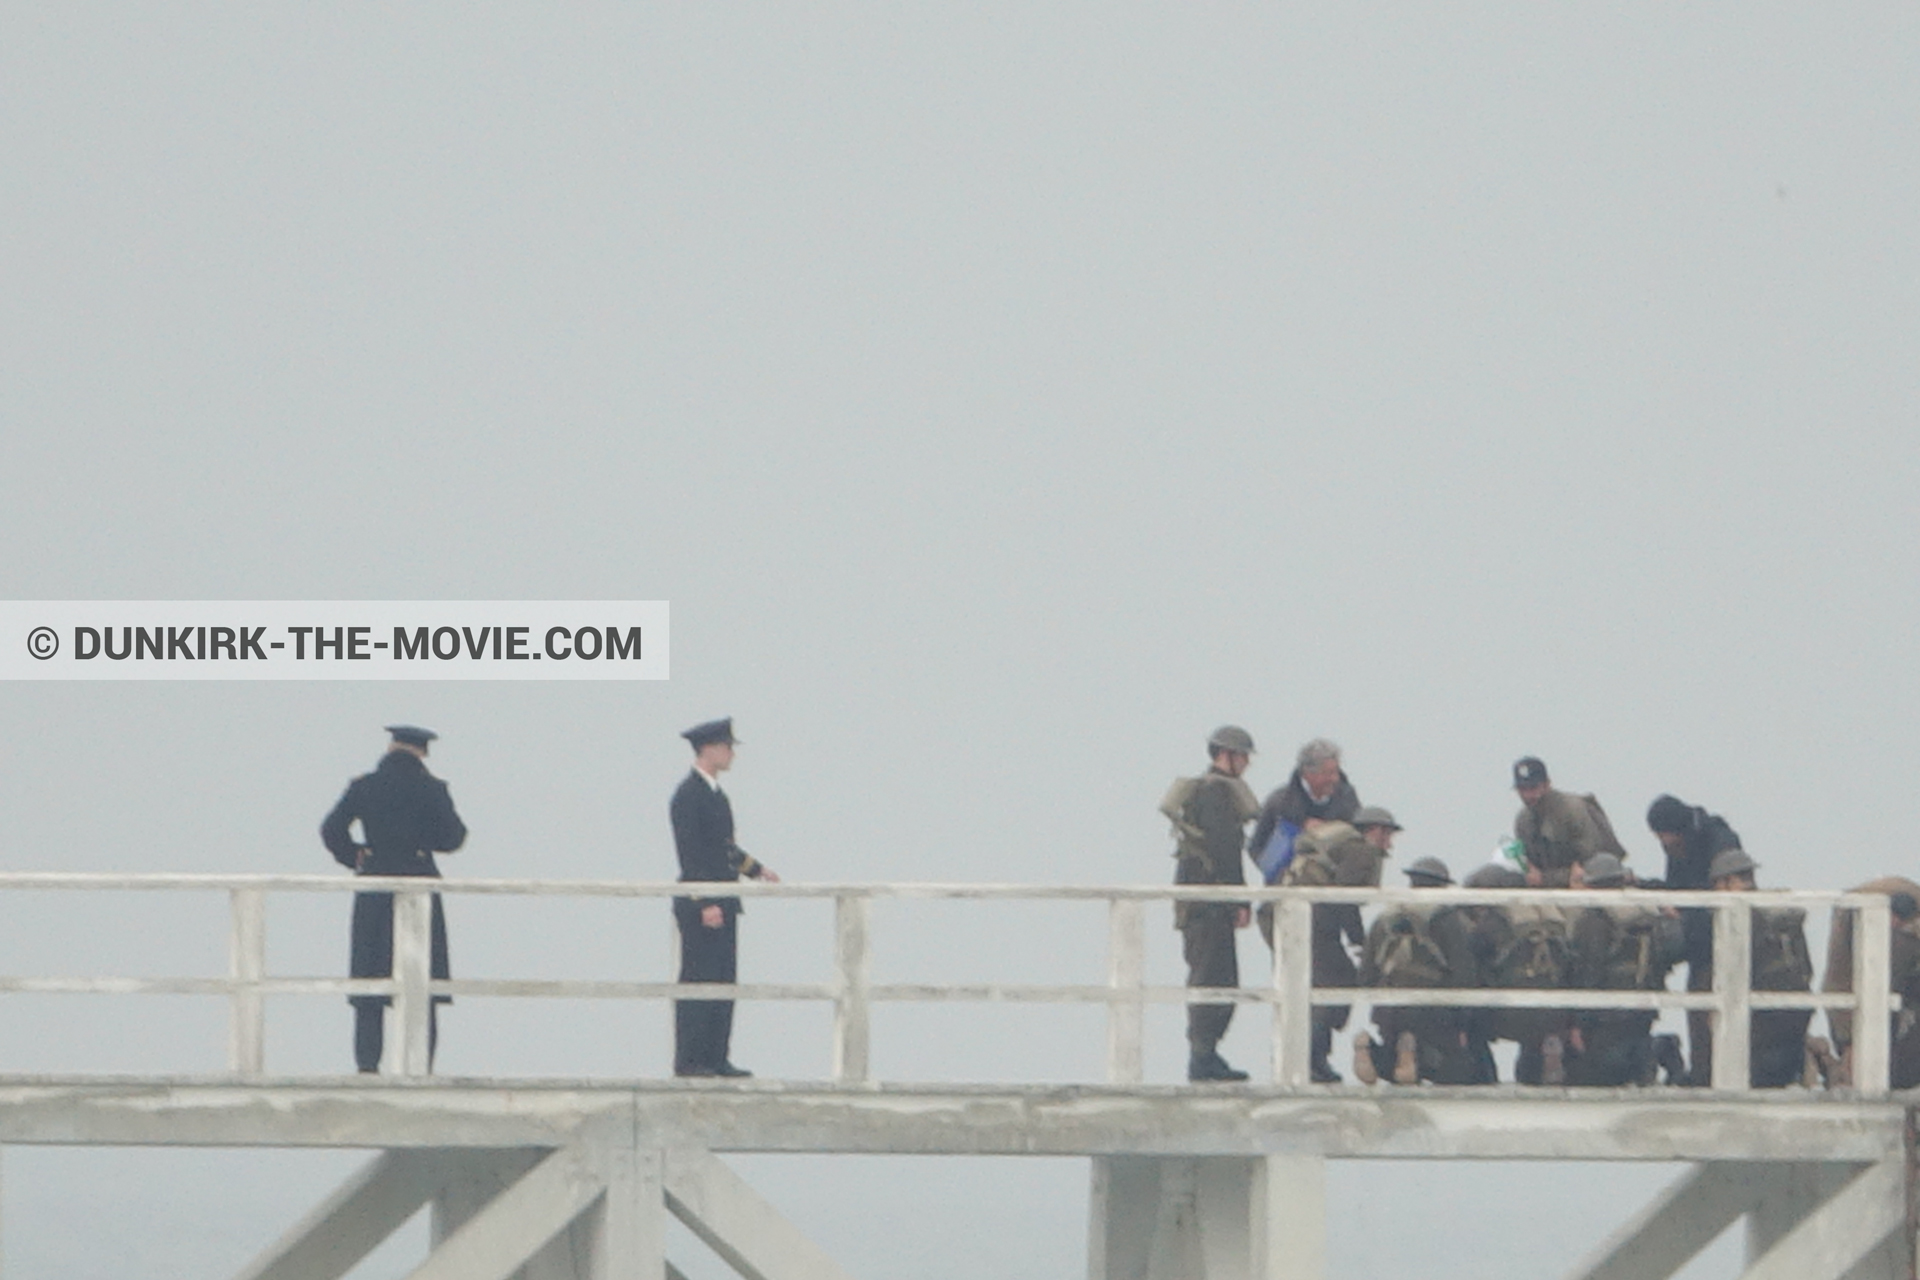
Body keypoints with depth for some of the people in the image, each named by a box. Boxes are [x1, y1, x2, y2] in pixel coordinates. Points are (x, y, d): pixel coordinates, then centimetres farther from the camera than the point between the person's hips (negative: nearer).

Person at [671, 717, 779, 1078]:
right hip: (699, 905, -10)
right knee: (697, 982, -7)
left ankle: (715, 1058, 12)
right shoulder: (688, 795, -13)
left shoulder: (715, 794, 17)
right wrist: (706, 904, -22)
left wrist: (757, 869, 22)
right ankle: (688, 1060, -5)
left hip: (722, 904, 10)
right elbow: (690, 852, -18)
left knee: (723, 982, 9)